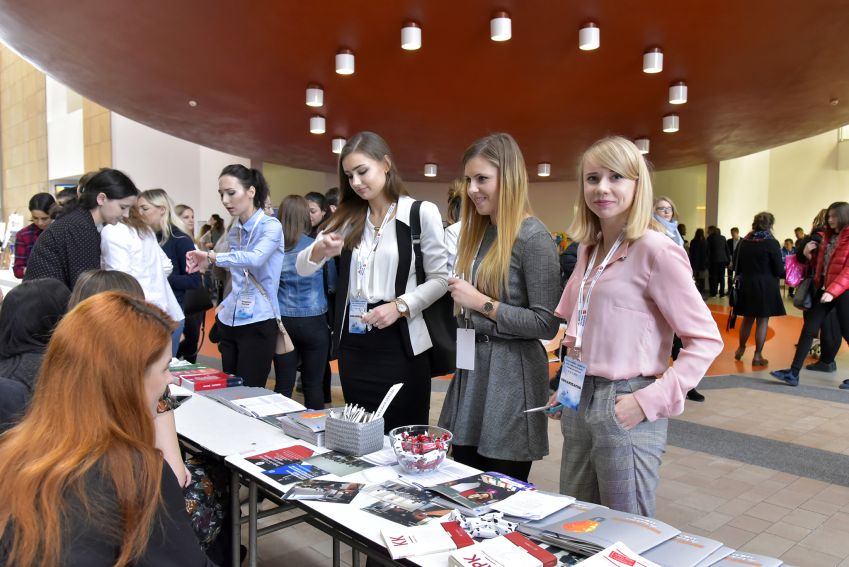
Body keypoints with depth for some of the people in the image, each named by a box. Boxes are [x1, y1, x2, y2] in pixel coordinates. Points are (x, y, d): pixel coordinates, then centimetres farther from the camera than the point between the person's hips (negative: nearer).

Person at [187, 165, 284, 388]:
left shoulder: (270, 226, -11)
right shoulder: (233, 231, 12)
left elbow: (255, 259, -31)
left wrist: (213, 257, -33)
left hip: (257, 322, -7)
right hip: (229, 320, 7)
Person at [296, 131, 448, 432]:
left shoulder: (421, 212, -6)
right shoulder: (347, 217, 9)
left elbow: (440, 279, -6)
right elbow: (302, 269, 8)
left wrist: (400, 306, -19)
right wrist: (319, 251, -14)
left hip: (400, 344, -4)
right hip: (353, 344, 5)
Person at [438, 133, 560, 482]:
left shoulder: (533, 238, -13)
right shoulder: (479, 233, 12)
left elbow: (547, 324, -17)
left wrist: (482, 302, -17)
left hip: (511, 377, -7)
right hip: (472, 369, 8)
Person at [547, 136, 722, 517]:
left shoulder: (655, 250, -13)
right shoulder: (588, 249, 10)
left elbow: (706, 339, -14)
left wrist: (650, 400, -19)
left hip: (623, 410, -7)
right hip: (579, 404, 7)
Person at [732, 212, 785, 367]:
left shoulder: (744, 242, 1)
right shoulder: (771, 243, -13)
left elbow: (737, 265, 8)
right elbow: (779, 270, -10)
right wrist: (785, 273, 11)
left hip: (746, 285, 5)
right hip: (765, 286, -5)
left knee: (747, 319, 19)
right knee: (762, 321, 3)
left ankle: (741, 349, 29)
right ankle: (757, 356, 6)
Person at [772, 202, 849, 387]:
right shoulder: (827, 236, 14)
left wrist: (833, 291, -24)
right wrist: (809, 255, 4)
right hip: (823, 289, 7)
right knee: (808, 329, 3)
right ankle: (793, 373, 4)